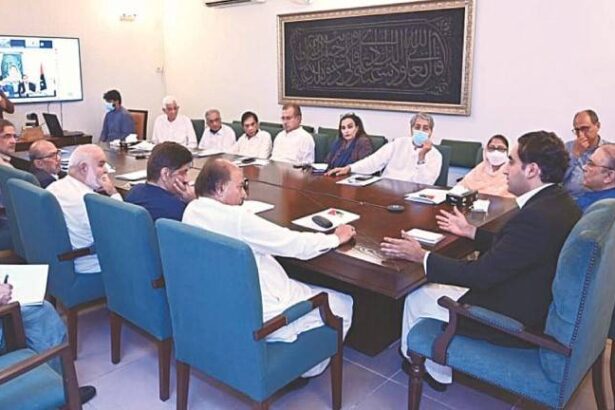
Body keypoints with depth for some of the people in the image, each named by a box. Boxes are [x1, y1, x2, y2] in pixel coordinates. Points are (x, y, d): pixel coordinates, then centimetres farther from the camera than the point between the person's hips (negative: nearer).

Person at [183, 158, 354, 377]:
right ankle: (308, 369, 24)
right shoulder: (235, 218, -26)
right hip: (254, 318, -9)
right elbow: (293, 244, -18)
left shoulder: (191, 211, -1)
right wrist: (336, 238, -2)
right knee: (342, 304, 5)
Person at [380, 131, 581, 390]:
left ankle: (433, 370, 31)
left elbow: (481, 274, -26)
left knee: (417, 297, 5)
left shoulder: (536, 216, -31)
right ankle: (437, 366, 36)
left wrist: (421, 256, -17)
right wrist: (470, 231, 19)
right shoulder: (559, 202, -2)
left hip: (515, 322, -9)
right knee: (437, 286, 21)